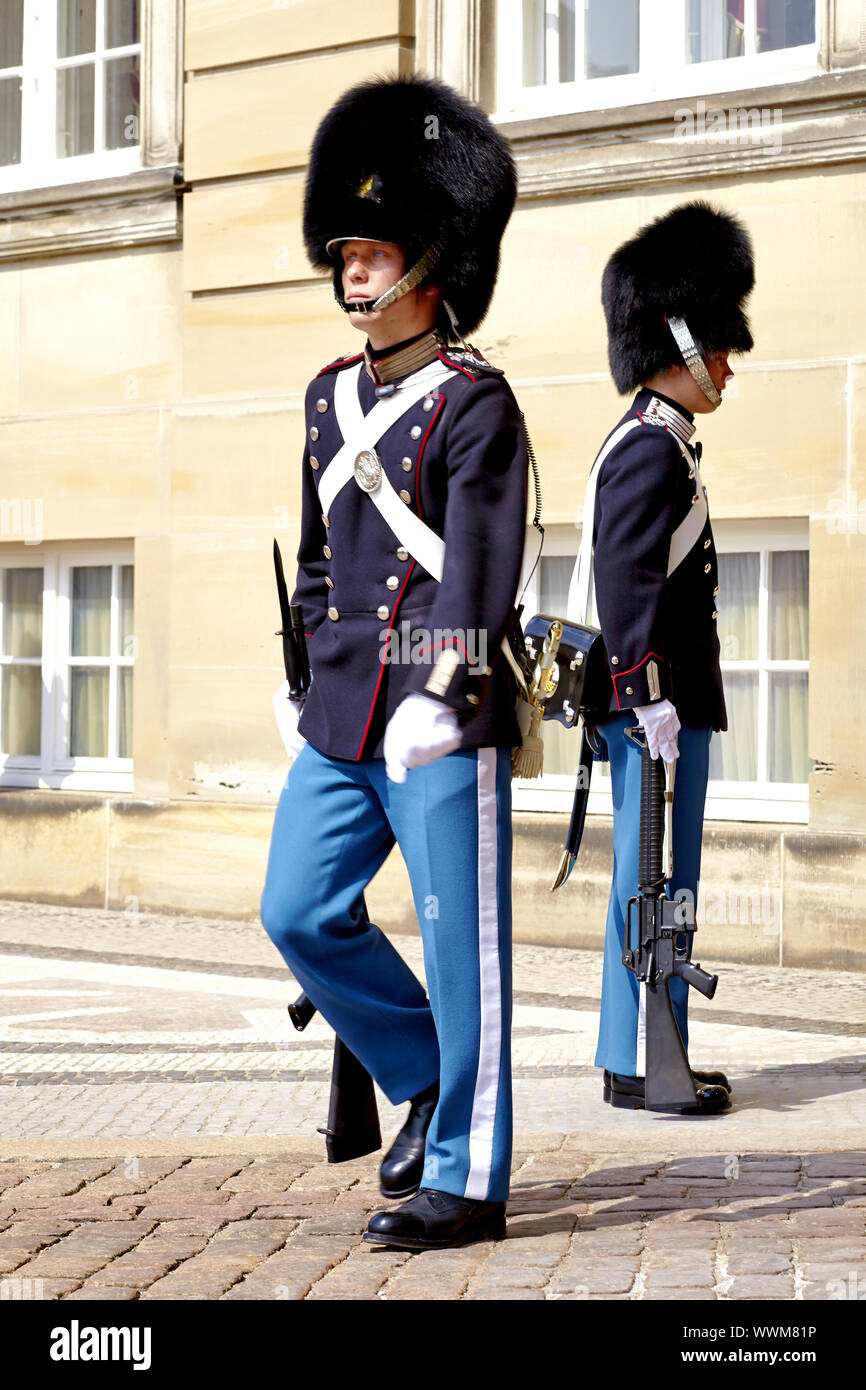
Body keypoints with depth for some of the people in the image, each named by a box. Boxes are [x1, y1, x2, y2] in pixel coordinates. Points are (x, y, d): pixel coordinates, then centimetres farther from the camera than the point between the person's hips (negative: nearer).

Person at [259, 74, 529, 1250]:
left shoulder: (475, 403, -6)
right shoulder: (332, 396, 15)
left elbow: (479, 563, -15)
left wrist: (437, 694, -25)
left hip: (443, 718, -7)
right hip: (342, 719, 7)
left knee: (462, 947, 0)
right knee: (300, 914, 6)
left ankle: (466, 1179, 11)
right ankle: (427, 1082, 26)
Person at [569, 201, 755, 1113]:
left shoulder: (648, 446, 20)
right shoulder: (652, 450, -13)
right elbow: (625, 579, -22)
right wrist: (649, 694, -24)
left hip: (658, 700, 11)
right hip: (656, 698, -11)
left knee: (652, 882, 13)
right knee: (657, 883, -6)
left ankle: (637, 1055, 19)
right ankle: (641, 1067, 0)